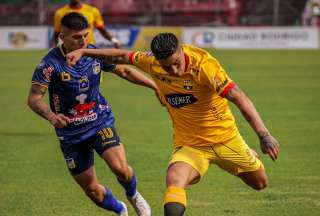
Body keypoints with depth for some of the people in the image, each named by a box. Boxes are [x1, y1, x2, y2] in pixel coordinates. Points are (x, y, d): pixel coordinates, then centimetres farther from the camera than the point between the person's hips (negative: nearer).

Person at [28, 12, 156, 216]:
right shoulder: (51, 63, -17)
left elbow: (124, 71, 10)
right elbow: (34, 98, -18)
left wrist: (155, 86, 7)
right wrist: (52, 116, -37)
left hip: (101, 122, 1)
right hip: (71, 133, -1)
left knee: (120, 168, -22)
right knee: (91, 189, 5)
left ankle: (133, 196, 12)